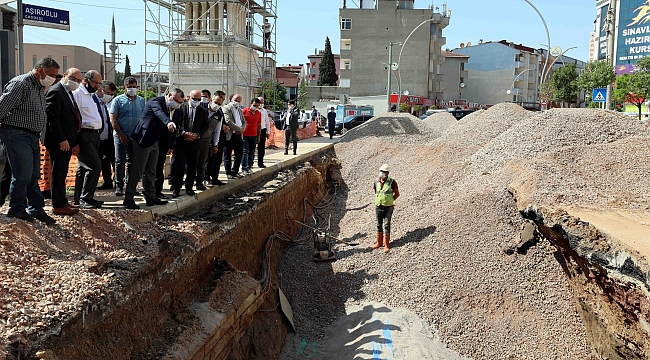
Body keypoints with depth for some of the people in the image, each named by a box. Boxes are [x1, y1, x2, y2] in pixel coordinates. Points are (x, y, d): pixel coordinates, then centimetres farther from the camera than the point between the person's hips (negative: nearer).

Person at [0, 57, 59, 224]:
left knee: (34, 175, 11)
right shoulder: (20, 84, -14)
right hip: (17, 135, -9)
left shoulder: (40, 87, 16)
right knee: (23, 174, -5)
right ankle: (16, 209, 9)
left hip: (33, 137, 9)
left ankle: (36, 209, 18)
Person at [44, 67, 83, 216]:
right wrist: (62, 140, -21)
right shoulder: (55, 91, -12)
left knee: (61, 174, 15)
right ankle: (58, 206, 2)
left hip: (66, 142, 10)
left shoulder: (68, 93, 19)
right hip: (59, 142, -10)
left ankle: (62, 202, 23)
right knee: (58, 173, -3)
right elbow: (52, 117, -19)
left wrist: (74, 142, 15)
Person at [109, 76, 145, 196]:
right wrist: (121, 134, -10)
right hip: (121, 136, -3)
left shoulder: (141, 100, 11)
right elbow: (113, 119, -3)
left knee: (132, 162, 7)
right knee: (120, 161, -2)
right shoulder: (118, 100, 1)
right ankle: (119, 186, 5)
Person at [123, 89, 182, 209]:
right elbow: (159, 112, -38)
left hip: (154, 142, 10)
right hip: (144, 141, -10)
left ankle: (151, 197, 22)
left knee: (151, 172, 14)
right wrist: (168, 122, -57)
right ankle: (128, 199, 0)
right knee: (137, 171, -6)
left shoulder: (166, 106, 14)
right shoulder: (156, 101, -15)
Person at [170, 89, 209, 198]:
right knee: (178, 165, -1)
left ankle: (189, 188, 21)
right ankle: (176, 188, 6)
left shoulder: (203, 111, 8)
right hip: (181, 141, -2)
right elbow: (176, 123, -4)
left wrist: (197, 134, -9)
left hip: (195, 142, 3)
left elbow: (205, 126, 7)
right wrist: (183, 133, -17)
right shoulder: (181, 107, 0)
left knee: (192, 167, 9)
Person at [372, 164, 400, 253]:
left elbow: (397, 194, 0)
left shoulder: (392, 182, -9)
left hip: (388, 207, -4)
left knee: (386, 226, -2)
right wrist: (380, 200, 10)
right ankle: (379, 242, 28)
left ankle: (386, 245, 5)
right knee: (379, 225, 14)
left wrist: (390, 200, -1)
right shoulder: (376, 182, 2)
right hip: (378, 207, 4)